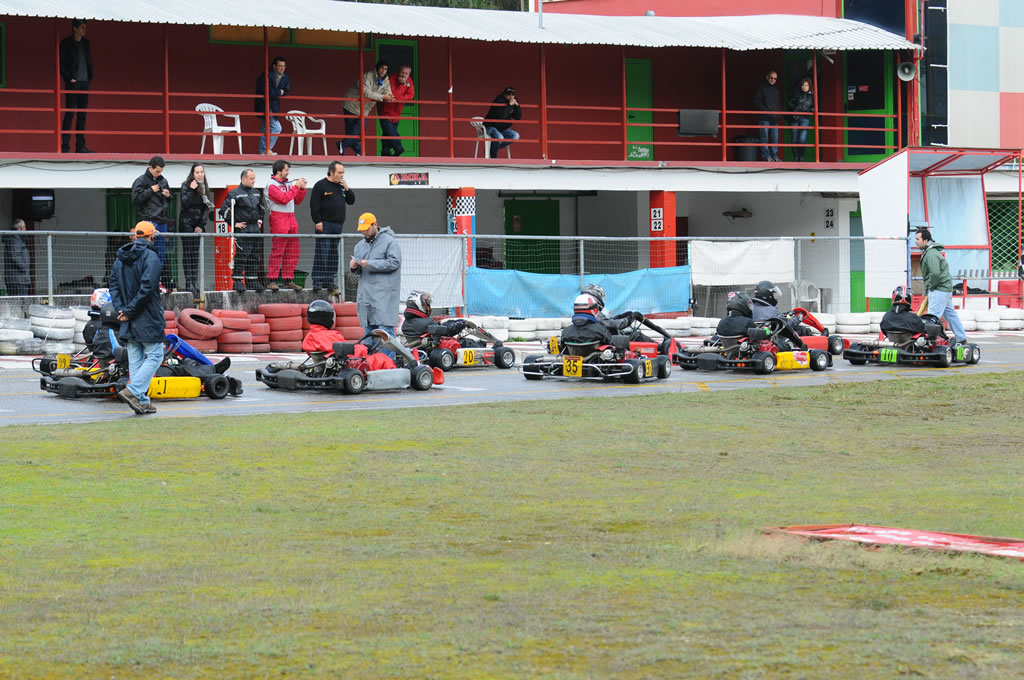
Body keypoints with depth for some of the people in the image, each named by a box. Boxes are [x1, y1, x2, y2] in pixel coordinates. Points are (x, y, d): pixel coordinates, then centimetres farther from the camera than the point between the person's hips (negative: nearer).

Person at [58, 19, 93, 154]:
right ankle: (65, 146, -7)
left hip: (84, 83, 6)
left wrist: (90, 78, 8)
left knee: (82, 115, 5)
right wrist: (68, 78, -12)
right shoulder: (66, 43, -2)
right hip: (73, 83, -6)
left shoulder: (85, 43, 15)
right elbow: (61, 63, -5)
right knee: (70, 113, -8)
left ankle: (80, 146, 7)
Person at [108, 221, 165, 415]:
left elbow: (114, 285, 9)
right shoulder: (150, 257, -11)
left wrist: (121, 309, 0)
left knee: (135, 360, 10)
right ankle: (132, 391, -15)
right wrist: (129, 312, -15)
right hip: (148, 319, -7)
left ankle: (142, 402, 9)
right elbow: (147, 288, -20)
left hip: (129, 320, 7)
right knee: (154, 356, 0)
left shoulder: (121, 258, 12)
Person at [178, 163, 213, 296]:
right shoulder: (186, 185, -4)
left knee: (196, 254, 3)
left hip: (199, 224, 5)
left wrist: (201, 225, 0)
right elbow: (184, 203, -15)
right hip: (186, 223, -5)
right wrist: (191, 190, -18)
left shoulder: (205, 188, 11)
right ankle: (189, 282, -9)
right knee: (187, 253, -6)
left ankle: (195, 282, 2)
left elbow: (207, 208, 9)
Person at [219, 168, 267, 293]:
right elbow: (224, 210, -10)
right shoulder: (235, 193, -7)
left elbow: (262, 207, 32)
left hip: (255, 230, 7)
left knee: (255, 257, 7)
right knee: (241, 256, -10)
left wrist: (260, 220, 21)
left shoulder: (257, 193, 14)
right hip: (242, 230, -7)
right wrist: (234, 223, -10)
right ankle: (237, 281, -5)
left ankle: (253, 282, 12)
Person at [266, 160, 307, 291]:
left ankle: (289, 280, 13)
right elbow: (284, 199, -18)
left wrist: (302, 188, 7)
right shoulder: (272, 185, -6)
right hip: (279, 220, -8)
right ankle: (272, 280, -6)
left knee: (292, 252, 8)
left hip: (291, 219, 8)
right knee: (277, 251, -8)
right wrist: (296, 186, -12)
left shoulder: (288, 184, 18)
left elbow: (297, 200, 21)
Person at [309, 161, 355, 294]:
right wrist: (317, 221, -16)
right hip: (324, 225, -7)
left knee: (333, 255, 8)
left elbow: (351, 201, 18)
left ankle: (331, 281, 12)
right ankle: (317, 282, -7)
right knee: (322, 254, -8)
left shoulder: (341, 187, 16)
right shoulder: (321, 185, -5)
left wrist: (347, 189, 2)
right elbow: (314, 205, -9)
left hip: (337, 225, 7)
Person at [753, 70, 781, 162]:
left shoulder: (777, 89, 18)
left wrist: (778, 112, 6)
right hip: (764, 118, -5)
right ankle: (766, 156, -5)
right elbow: (756, 102, -5)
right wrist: (765, 111, -12)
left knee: (775, 138, 3)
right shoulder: (761, 87, 2)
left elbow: (780, 103, 24)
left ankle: (775, 156, 7)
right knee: (765, 138, -6)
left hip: (775, 118, 5)